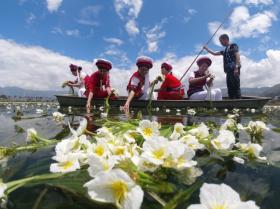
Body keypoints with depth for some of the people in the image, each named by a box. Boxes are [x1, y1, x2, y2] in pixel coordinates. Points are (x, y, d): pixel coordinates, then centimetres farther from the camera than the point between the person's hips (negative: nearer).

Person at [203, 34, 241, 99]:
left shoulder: (233, 46, 4)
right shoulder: (225, 50, 27)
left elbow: (237, 56, -9)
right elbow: (214, 53, 37)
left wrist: (236, 68, -21)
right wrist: (206, 48, 35)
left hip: (234, 70, -8)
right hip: (229, 71, 8)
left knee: (236, 87, -14)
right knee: (230, 88, 3)